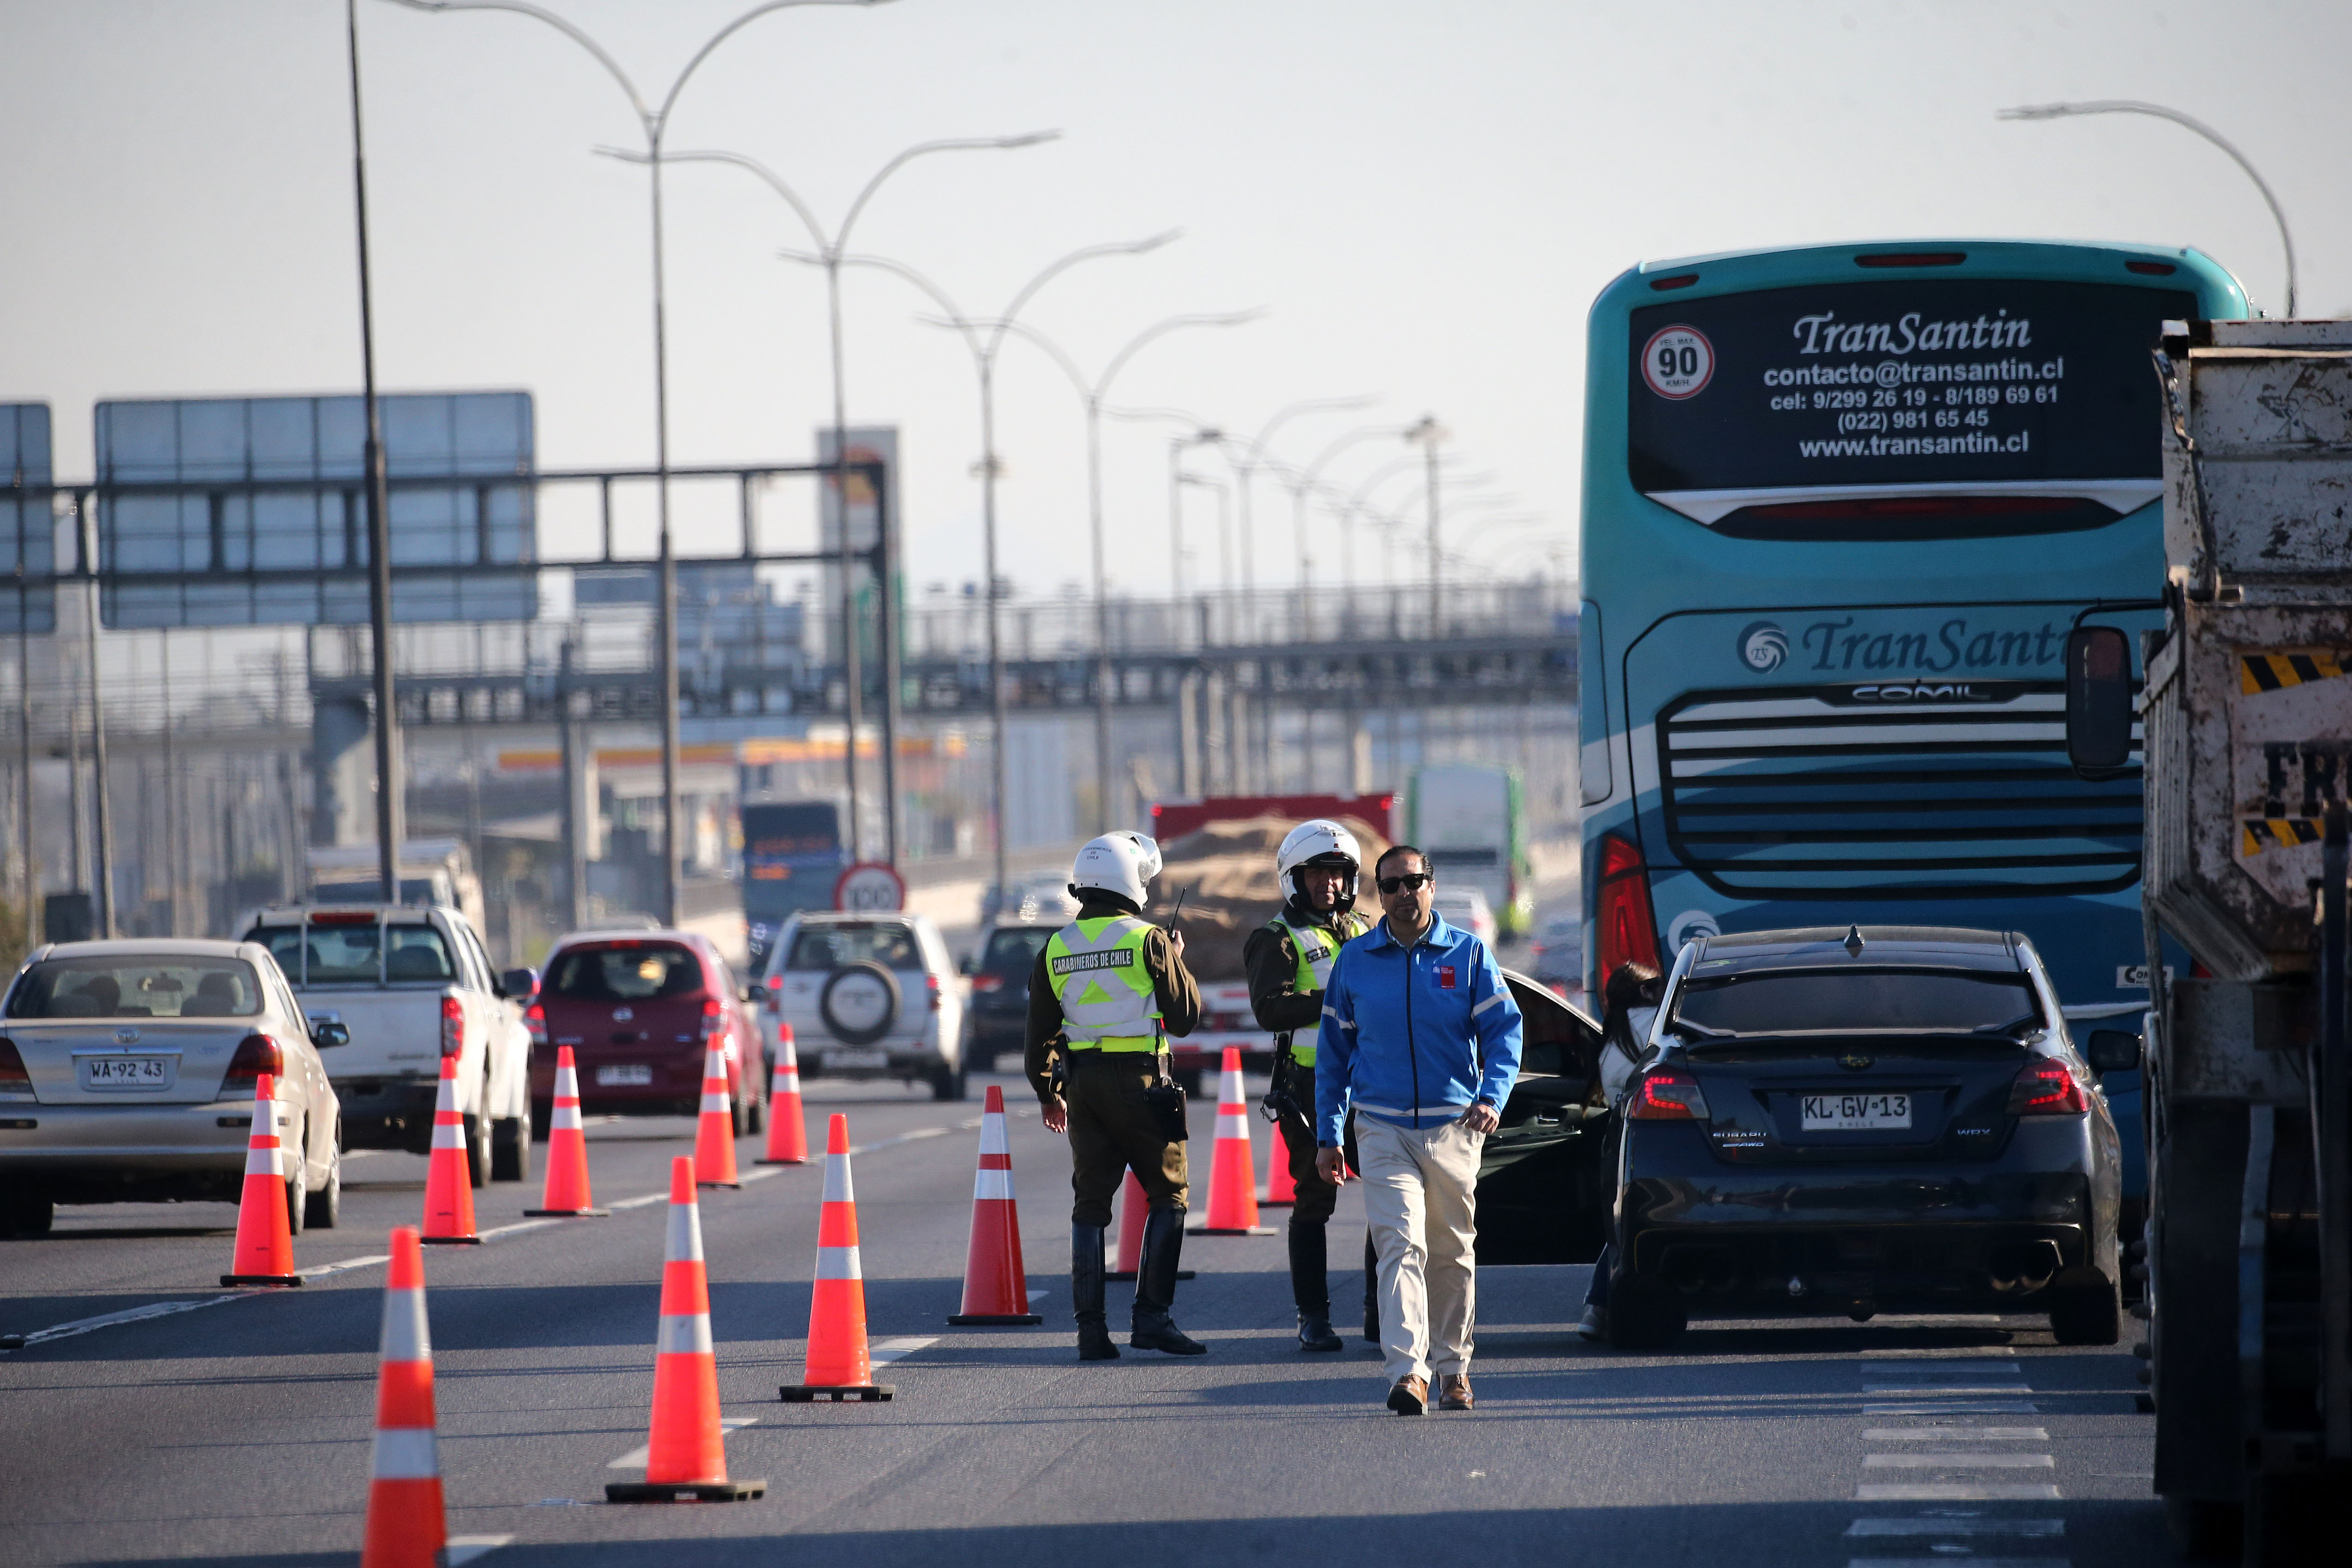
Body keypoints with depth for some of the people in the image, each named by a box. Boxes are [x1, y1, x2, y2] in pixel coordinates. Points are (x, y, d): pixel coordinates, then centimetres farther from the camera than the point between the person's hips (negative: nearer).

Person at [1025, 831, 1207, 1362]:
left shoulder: (1056, 949, 7)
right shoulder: (1149, 941, -8)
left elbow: (1040, 1033, 11)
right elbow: (1185, 1016, -1)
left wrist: (1048, 1092, 23)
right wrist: (1177, 964, 15)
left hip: (1082, 1081, 5)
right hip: (1141, 1080, -5)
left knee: (1090, 1204, 8)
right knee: (1169, 1194, 6)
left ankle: (1090, 1327, 4)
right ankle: (1152, 1315, -3)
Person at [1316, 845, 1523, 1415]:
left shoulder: (1469, 955, 2)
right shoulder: (1355, 961, 6)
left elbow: (1504, 1031, -1)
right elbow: (1333, 1051, 11)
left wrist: (1493, 1098, -18)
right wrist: (1327, 1136, 8)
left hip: (1453, 1128, 1)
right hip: (1383, 1130, -1)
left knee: (1453, 1253, 10)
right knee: (1401, 1245, -15)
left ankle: (1453, 1367, 25)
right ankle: (1409, 1372, -24)